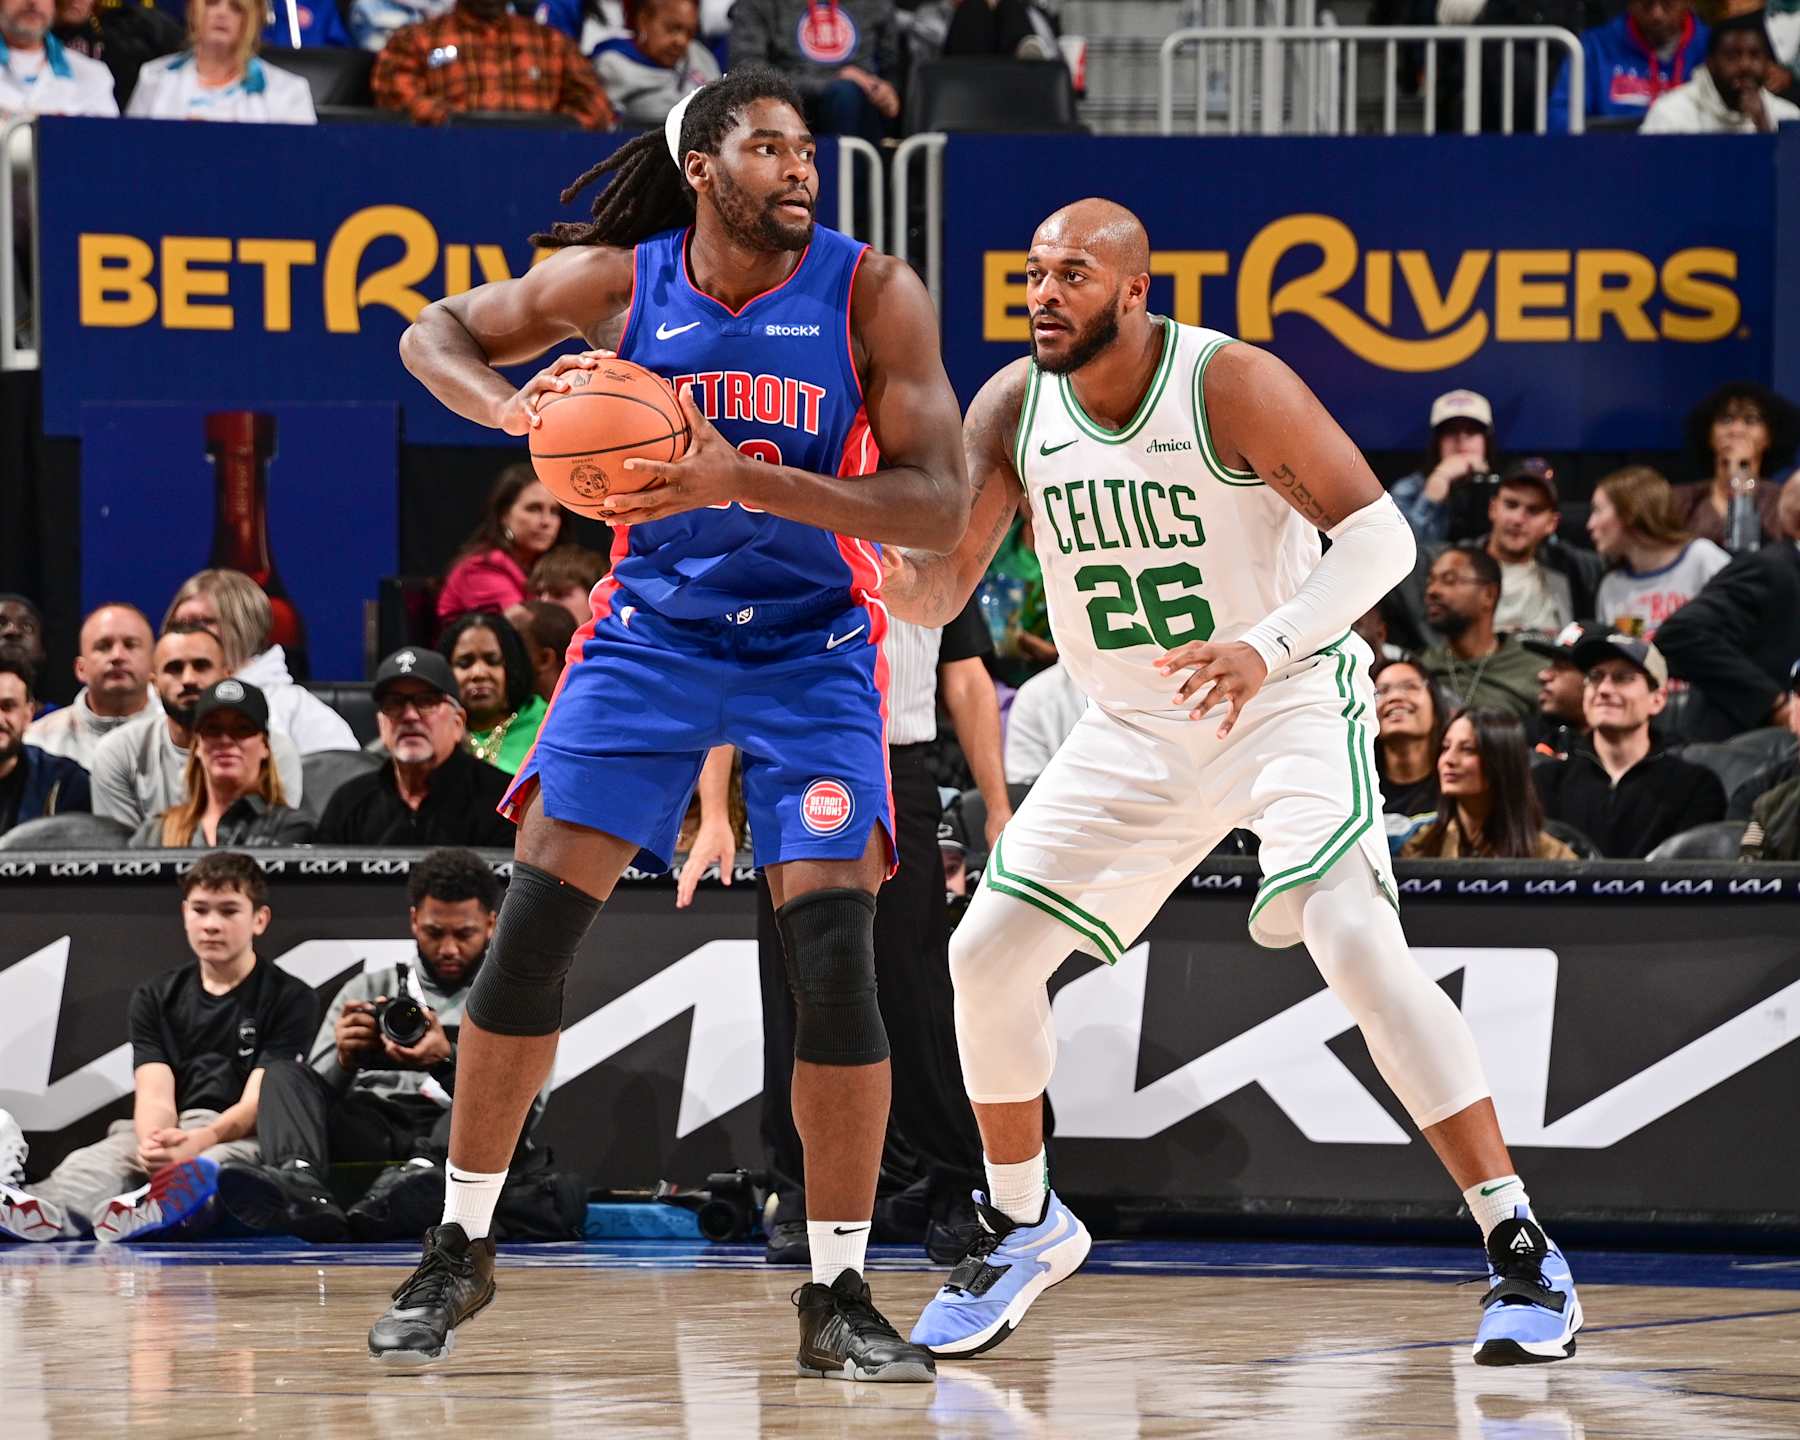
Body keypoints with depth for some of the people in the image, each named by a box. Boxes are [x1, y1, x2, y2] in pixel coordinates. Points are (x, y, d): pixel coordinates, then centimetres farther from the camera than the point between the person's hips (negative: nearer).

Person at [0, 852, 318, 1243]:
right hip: (167, 1136, 3)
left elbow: (258, 1100, -7)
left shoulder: (290, 999, 6)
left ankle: (153, 1210, -75)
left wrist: (199, 1141, -28)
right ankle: (51, 1208, -67)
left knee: (207, 1170, -41)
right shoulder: (155, 998, 17)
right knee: (88, 1164, -32)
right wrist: (152, 1143, -23)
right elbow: (155, 1094, 3)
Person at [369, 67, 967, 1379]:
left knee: (835, 951, -14)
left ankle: (839, 1297, -4)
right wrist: (509, 405, -17)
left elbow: (939, 503, -20)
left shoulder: (872, 292, -14)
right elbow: (436, 334, 7)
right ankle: (463, 1249, 10)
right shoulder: (616, 283, -9)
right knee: (532, 925, -6)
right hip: (654, 626, 2)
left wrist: (748, 481, -32)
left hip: (813, 644, -2)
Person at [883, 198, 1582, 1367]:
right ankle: (1025, 1226, 23)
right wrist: (887, 559, -27)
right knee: (987, 954, 0)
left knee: (1360, 950, -26)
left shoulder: (1233, 385, -21)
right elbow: (940, 590, -2)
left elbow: (1380, 534, -23)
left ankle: (1523, 1256, -22)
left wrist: (1268, 644, -38)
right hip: (1137, 727, 6)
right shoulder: (1012, 407, -6)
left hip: (1292, 703, -6)